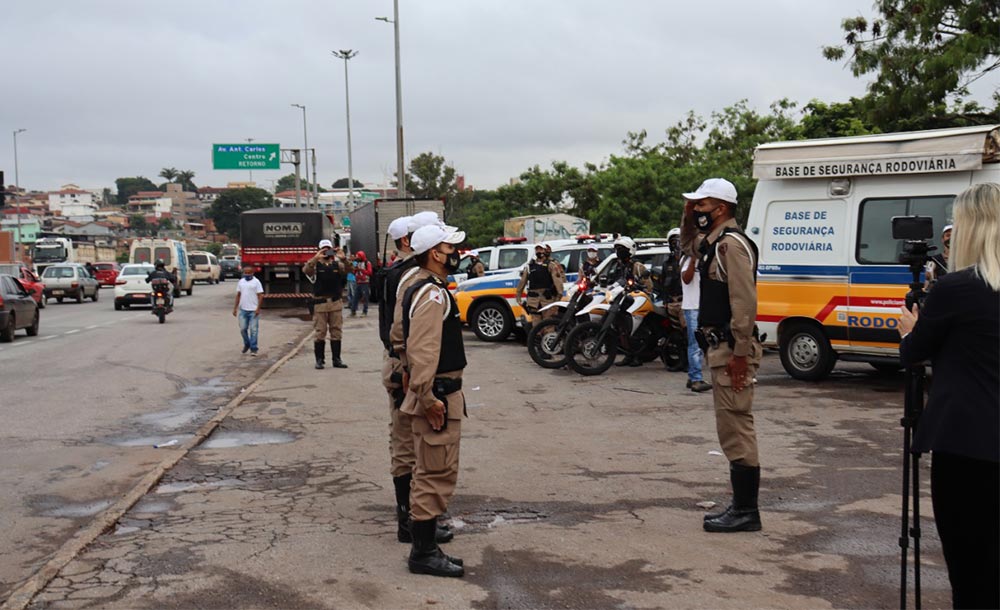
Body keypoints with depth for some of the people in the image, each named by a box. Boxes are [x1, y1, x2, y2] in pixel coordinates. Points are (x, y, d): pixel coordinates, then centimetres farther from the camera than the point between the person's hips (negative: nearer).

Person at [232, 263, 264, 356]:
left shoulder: (256, 282, -3)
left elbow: (260, 295, -6)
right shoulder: (241, 282, 10)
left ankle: (253, 349, 4)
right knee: (243, 329, 5)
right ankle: (247, 344, 28)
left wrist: (258, 308, -13)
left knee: (253, 330, -2)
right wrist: (235, 308, 11)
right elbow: (238, 295, 15)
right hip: (243, 310, 4)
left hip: (253, 310, -4)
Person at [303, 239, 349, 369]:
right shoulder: (316, 265, 2)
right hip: (320, 303, -3)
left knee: (337, 331, 6)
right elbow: (305, 270, -17)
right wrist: (315, 258, -31)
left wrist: (344, 259, -25)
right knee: (320, 332, 0)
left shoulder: (337, 264, 9)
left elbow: (347, 270, -7)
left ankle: (336, 359, 12)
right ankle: (319, 359, 6)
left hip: (336, 303, 3)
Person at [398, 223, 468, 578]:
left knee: (433, 472, 17)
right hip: (437, 395, -11)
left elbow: (413, 344, 23)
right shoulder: (432, 294, -19)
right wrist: (428, 398, -25)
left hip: (437, 393, 11)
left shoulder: (424, 288, 16)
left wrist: (419, 386, 24)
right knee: (437, 474, -5)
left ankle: (425, 542, 27)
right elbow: (423, 350, -27)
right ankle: (424, 553, 2)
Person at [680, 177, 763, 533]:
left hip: (731, 350, -11)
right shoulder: (711, 242, 16)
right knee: (733, 428, 13)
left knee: (736, 427, -8)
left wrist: (740, 353, -24)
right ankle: (742, 507, 21)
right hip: (719, 348, 11)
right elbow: (687, 246, 39)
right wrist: (688, 217, 20)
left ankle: (746, 511, -3)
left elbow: (744, 301, -22)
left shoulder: (732, 243, -15)